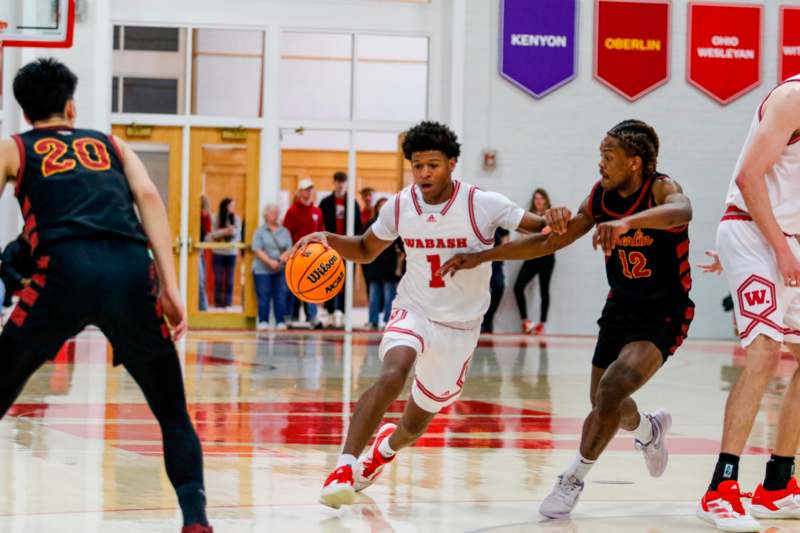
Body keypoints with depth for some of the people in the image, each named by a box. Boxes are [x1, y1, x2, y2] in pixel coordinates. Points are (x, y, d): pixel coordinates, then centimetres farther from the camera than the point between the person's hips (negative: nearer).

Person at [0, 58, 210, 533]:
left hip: (65, 270, -2)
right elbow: (148, 197, 12)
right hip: (132, 269, 2)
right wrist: (170, 289, 5)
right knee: (175, 415, 18)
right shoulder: (112, 145, 29)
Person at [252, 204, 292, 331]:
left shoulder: (284, 232, 13)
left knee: (281, 297, -2)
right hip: (262, 270, -2)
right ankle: (263, 321, 2)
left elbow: (289, 249, 7)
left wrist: (283, 257, -15)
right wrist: (270, 262, -17)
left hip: (281, 270, 2)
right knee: (264, 297, -4)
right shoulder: (260, 232, 4)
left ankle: (280, 322, 3)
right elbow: (257, 250, -5)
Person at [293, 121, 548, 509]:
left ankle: (386, 446, 49)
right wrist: (328, 240, -10)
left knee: (415, 423, 12)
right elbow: (366, 250, 10)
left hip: (460, 327, 0)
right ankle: (346, 466, -31)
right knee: (392, 374, -33)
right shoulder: (400, 207, -6)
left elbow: (541, 227, -14)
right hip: (413, 312, 0)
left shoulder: (483, 205, -15)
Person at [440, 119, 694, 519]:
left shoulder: (661, 189, -21)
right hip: (621, 307, 7)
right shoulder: (601, 197, -4)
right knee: (604, 404, 16)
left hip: (663, 315, -7)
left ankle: (574, 479, -5)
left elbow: (681, 211, -46)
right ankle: (649, 431, 51)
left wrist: (626, 222, -64)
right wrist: (482, 257, -3)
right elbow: (549, 242, 3)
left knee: (611, 391, -24)